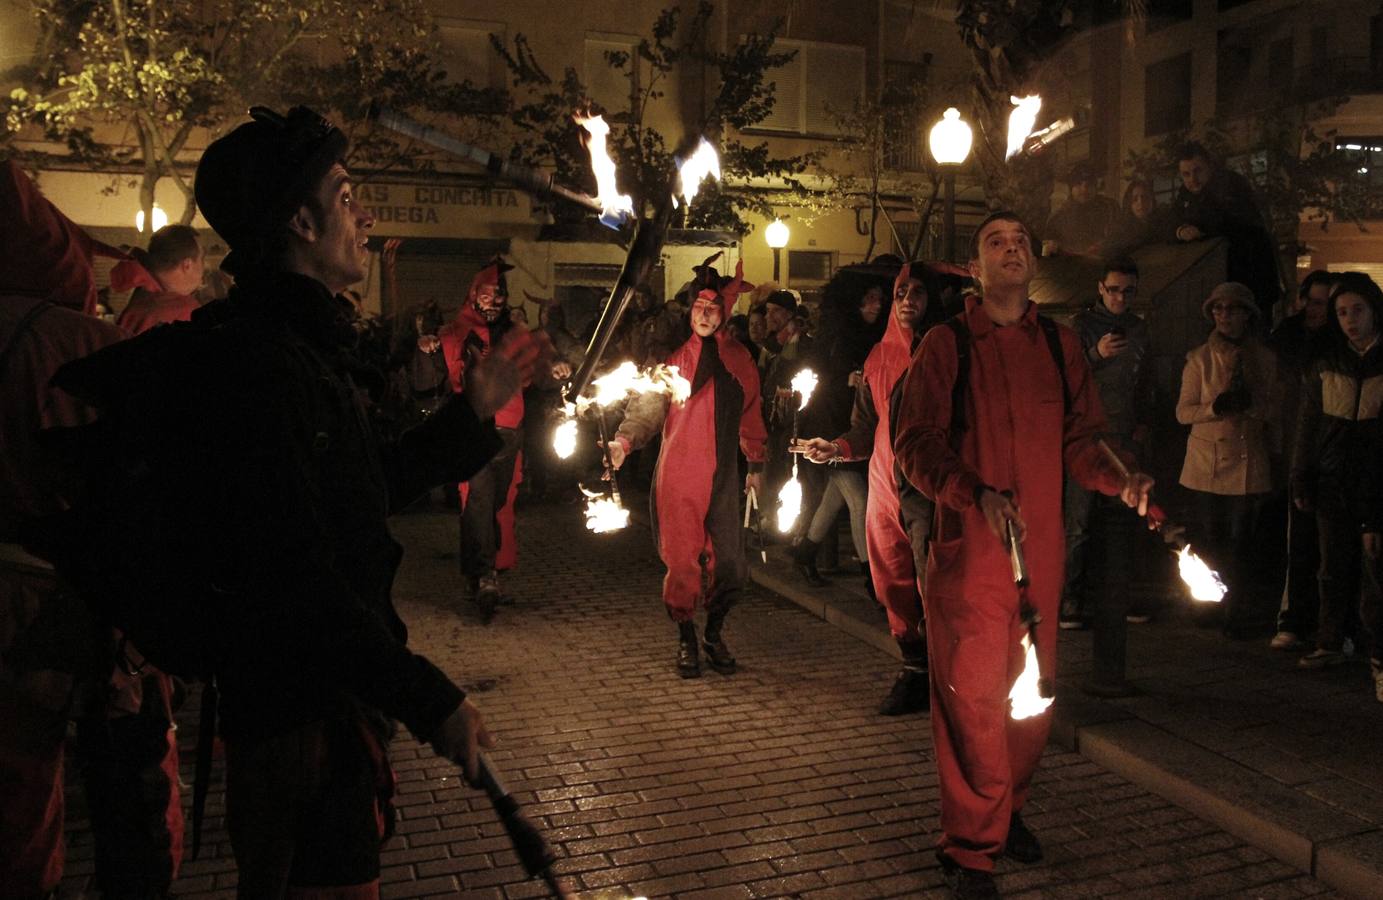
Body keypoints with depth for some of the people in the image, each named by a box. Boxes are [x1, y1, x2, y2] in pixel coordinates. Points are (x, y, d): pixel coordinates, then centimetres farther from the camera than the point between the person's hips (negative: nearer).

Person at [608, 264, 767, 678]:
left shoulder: (738, 359, 11)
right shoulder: (673, 355, 2)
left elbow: (750, 415, 18)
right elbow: (648, 404, -6)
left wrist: (755, 465, 18)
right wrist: (624, 440, -21)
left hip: (723, 476, 3)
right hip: (678, 473, -2)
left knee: (730, 561, 1)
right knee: (682, 560, 0)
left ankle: (714, 633, 24)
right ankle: (686, 640, 17)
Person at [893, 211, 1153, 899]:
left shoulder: (1060, 345, 11)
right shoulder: (946, 345, -1)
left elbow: (1079, 438, 12)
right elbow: (915, 443, -8)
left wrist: (1118, 481, -8)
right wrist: (977, 493, -23)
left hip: (1041, 546, 4)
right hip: (968, 548, -4)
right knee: (971, 696, -2)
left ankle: (1008, 809, 35)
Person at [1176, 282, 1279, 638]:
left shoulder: (1265, 359, 8)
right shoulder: (1199, 358, 5)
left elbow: (1274, 412, 14)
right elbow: (1183, 412, 0)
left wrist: (1250, 403, -7)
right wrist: (1217, 406, -18)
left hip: (1250, 463, 0)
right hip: (1208, 463, 0)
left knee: (1240, 542, -4)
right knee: (1213, 540, 3)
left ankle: (1236, 613, 8)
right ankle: (1235, 609, 18)